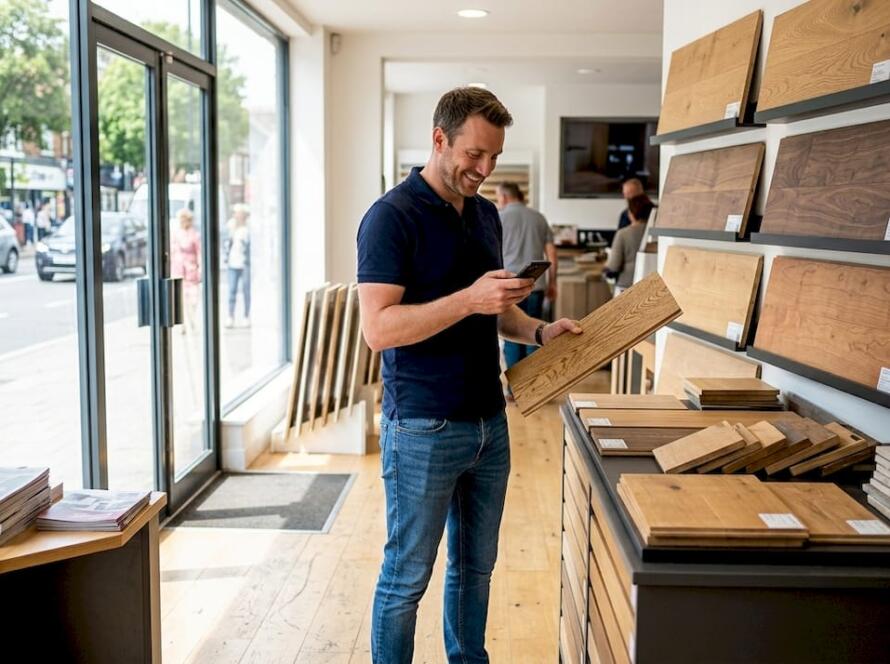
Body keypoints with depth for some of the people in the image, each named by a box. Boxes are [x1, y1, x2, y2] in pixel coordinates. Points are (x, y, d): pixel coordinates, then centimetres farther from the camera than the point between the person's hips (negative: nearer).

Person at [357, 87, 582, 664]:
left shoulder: (486, 214, 10)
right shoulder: (393, 217, -13)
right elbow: (379, 328, -21)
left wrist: (539, 332, 2)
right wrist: (469, 299, -28)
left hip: (489, 423, 7)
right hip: (423, 431, -7)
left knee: (476, 567, 19)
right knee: (407, 576, 6)